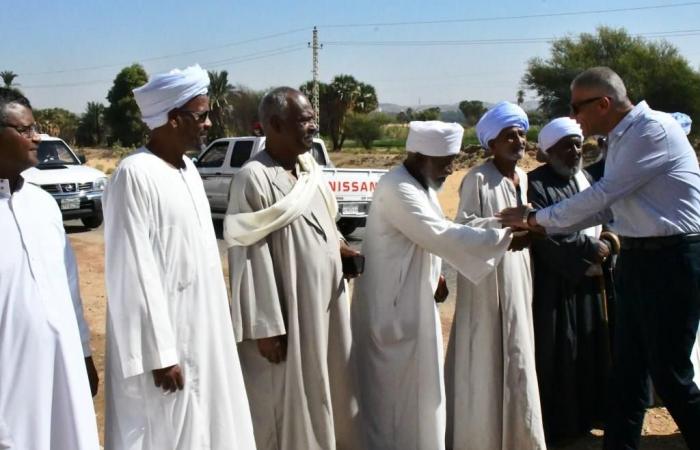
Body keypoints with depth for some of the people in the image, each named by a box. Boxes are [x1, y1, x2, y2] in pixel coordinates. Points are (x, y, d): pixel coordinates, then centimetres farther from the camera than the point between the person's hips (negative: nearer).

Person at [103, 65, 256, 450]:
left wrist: (216, 324, 16)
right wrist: (159, 354, -19)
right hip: (166, 334, -8)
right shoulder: (135, 175, -18)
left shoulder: (188, 168, 8)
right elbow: (135, 273, -20)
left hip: (203, 329, 8)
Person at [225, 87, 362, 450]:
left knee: (326, 398, 20)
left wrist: (339, 247, 0)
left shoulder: (309, 166, 6)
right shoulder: (253, 179, -18)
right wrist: (265, 327, -18)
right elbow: (250, 259, -19)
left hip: (325, 306, 8)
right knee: (287, 409, 7)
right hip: (286, 314, -8)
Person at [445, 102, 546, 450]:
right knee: (485, 355, 0)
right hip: (484, 275, -7)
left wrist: (526, 229, -4)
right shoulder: (477, 179, -12)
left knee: (517, 353, 13)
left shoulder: (524, 177, 10)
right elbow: (463, 226, -16)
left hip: (517, 271, 7)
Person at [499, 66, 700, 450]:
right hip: (637, 257, 9)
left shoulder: (653, 129, -17)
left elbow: (603, 194, -20)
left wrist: (538, 218, -11)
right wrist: (537, 229, 8)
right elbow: (604, 205, 15)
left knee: (669, 374, 0)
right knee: (626, 370, 14)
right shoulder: (621, 138, 10)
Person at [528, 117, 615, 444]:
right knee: (557, 354, -1)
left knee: (590, 350, 14)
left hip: (590, 282, 8)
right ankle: (556, 425, 11)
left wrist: (606, 245, -9)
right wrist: (591, 249, -15)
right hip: (554, 284, -8)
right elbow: (546, 235, -20)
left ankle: (585, 416, 28)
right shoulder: (536, 184, -12)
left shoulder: (588, 180, 13)